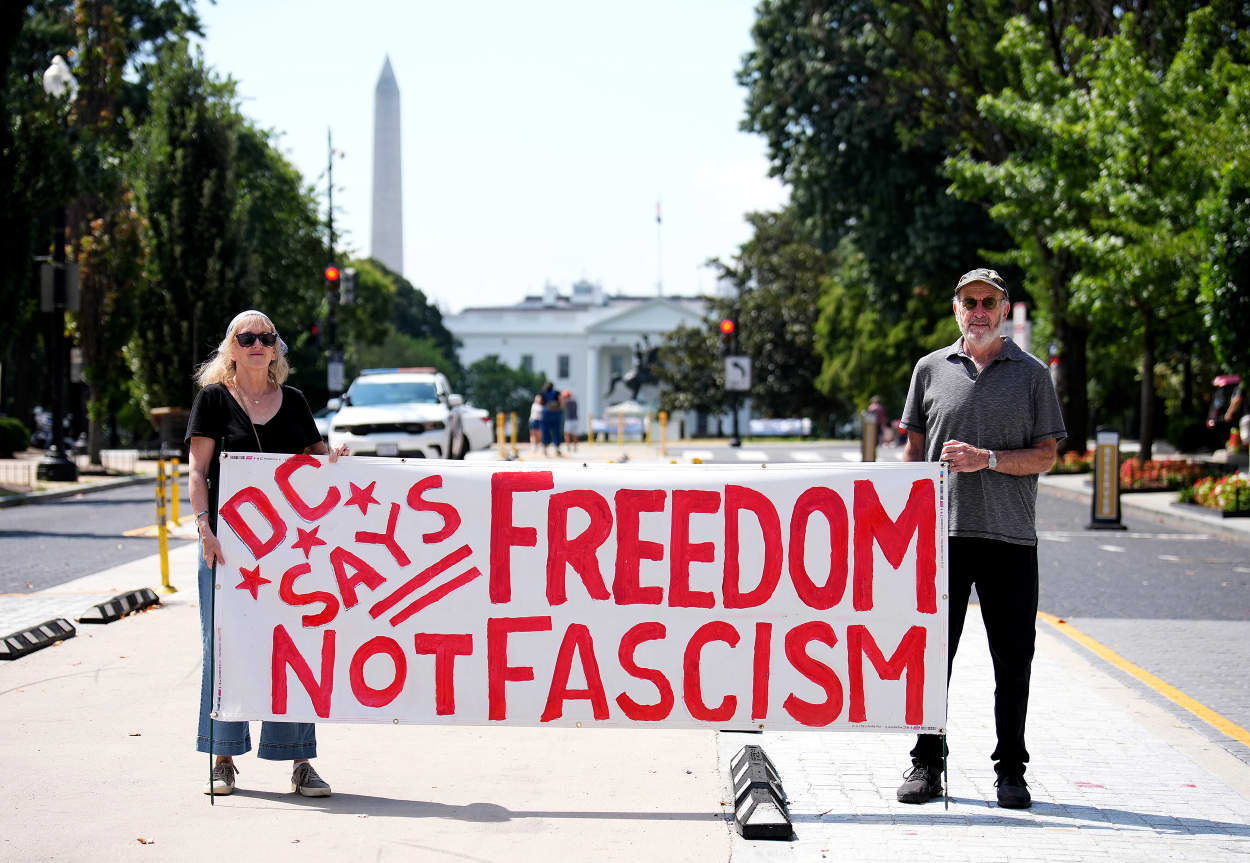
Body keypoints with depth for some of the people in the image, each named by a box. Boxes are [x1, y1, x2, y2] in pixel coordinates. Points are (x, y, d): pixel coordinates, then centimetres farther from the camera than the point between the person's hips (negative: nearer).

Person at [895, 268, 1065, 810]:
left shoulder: (1032, 374, 6)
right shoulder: (931, 370, 10)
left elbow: (1045, 455, 2)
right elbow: (914, 449, 13)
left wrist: (987, 459, -13)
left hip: (1010, 537, -1)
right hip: (940, 534, 1)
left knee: (1013, 659, 3)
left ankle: (1010, 770, 13)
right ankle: (927, 764, 13)